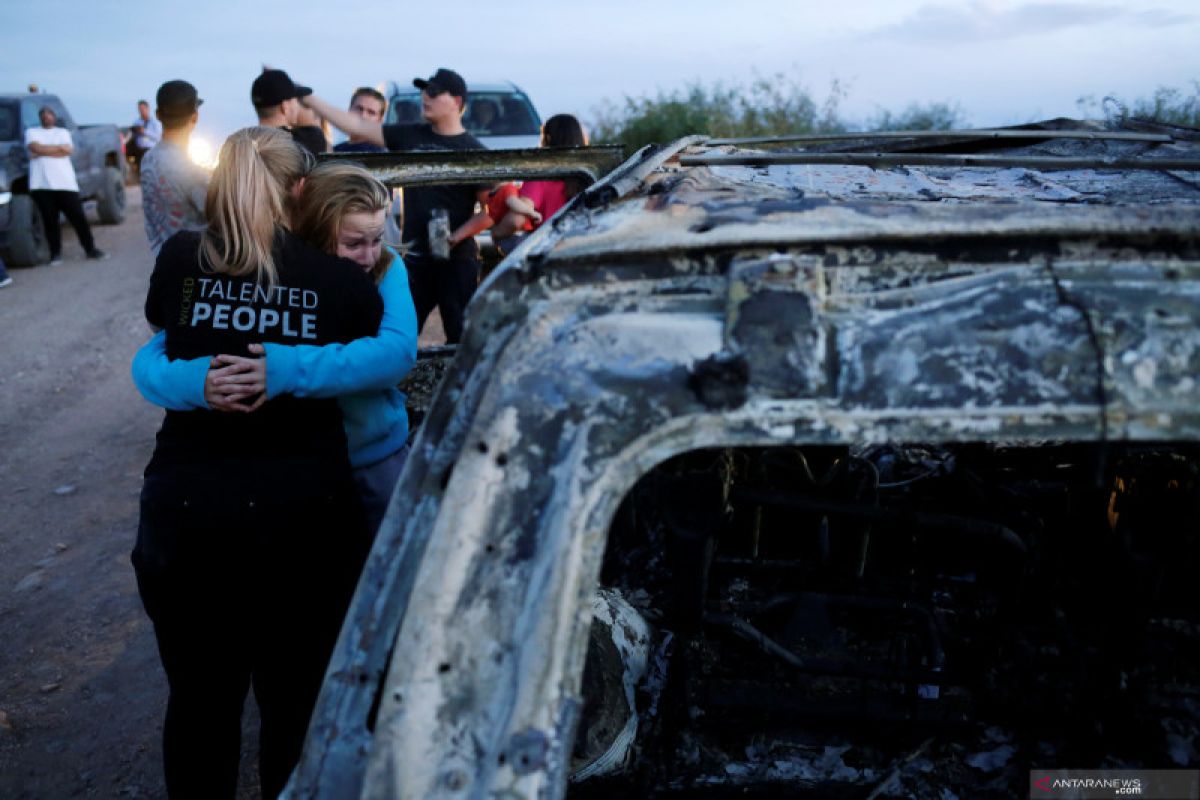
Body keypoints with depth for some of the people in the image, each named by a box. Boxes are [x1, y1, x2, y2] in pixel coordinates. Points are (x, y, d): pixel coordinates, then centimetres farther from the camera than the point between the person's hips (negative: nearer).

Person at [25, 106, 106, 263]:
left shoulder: (63, 132, 16)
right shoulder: (32, 132, 13)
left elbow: (68, 150, -3)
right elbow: (36, 148, -7)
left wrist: (43, 152, -4)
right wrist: (58, 147, -3)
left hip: (65, 182, 0)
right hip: (42, 184, 0)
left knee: (78, 217, 0)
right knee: (50, 220, -1)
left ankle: (91, 249, 10)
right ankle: (55, 253, 6)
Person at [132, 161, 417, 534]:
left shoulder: (386, 270, -14)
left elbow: (398, 350, -32)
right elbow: (148, 361, -18)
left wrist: (288, 369, -42)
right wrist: (198, 380, -41)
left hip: (376, 461, 1)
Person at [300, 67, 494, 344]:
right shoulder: (410, 136, 8)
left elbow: (491, 210, -6)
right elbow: (356, 126, 7)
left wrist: (455, 238, -15)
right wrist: (307, 98, 4)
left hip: (457, 259, -3)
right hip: (414, 257, 4)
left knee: (461, 337, 0)